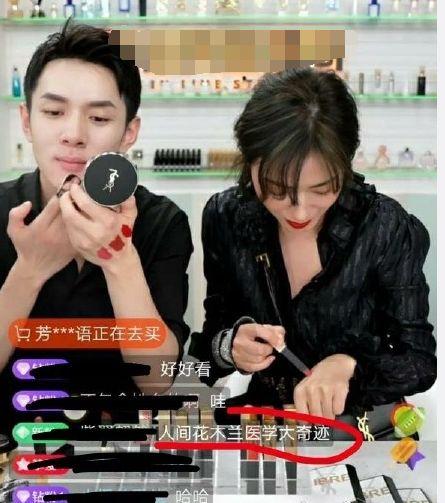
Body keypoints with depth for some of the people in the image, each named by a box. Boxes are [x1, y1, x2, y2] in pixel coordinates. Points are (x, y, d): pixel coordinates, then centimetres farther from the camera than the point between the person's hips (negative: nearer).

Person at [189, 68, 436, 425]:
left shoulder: (386, 230, -15)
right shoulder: (224, 218, -8)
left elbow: (420, 359, -8)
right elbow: (206, 341, 1)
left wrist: (348, 366, -25)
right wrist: (229, 347, -19)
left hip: (357, 426, -2)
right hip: (256, 421, 2)